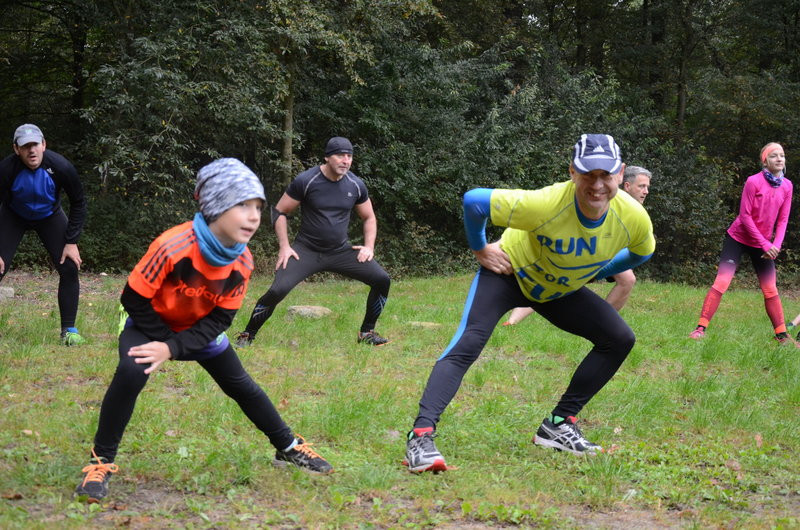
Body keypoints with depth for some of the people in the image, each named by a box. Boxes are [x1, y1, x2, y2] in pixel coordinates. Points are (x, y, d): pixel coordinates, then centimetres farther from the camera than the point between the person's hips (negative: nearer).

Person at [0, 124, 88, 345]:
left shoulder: (60, 167, -29)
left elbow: (78, 203, -14)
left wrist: (72, 242, -17)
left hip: (49, 217, 1)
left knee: (69, 268, -11)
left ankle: (69, 330, 1)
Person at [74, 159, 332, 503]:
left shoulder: (243, 261, -21)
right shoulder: (173, 246, -37)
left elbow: (219, 319, -16)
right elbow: (134, 299, -26)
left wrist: (174, 349, -28)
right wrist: (164, 342, -21)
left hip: (200, 328, 4)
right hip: (150, 323, -4)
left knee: (241, 386, 8)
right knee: (131, 372, -30)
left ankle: (288, 448, 29)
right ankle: (101, 462, -14)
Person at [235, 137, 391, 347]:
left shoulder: (356, 185, 0)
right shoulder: (305, 181, -11)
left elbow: (369, 217, 16)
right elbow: (280, 211, -2)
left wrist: (369, 247, 1)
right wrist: (284, 247, -9)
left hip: (341, 251, 4)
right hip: (306, 250, -4)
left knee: (382, 280, -9)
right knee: (278, 290, -23)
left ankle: (367, 332, 11)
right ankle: (247, 335, -2)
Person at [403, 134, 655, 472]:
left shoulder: (634, 218, -24)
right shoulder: (545, 204, -38)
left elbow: (642, 253, 3)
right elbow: (473, 200, -29)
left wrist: (593, 272, 4)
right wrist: (480, 249, -16)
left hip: (562, 291, 6)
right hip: (511, 271, -6)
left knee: (619, 339, -1)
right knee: (467, 345, -25)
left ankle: (559, 425, 4)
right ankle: (421, 435, -30)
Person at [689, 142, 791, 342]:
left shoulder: (787, 186, -1)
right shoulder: (753, 181, -16)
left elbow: (782, 220, 1)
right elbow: (745, 215, -16)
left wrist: (776, 245, -13)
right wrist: (765, 243, -18)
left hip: (763, 244, 5)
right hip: (739, 238, -5)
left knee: (770, 290, 8)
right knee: (721, 283, -13)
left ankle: (782, 335, 15)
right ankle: (701, 328, -11)